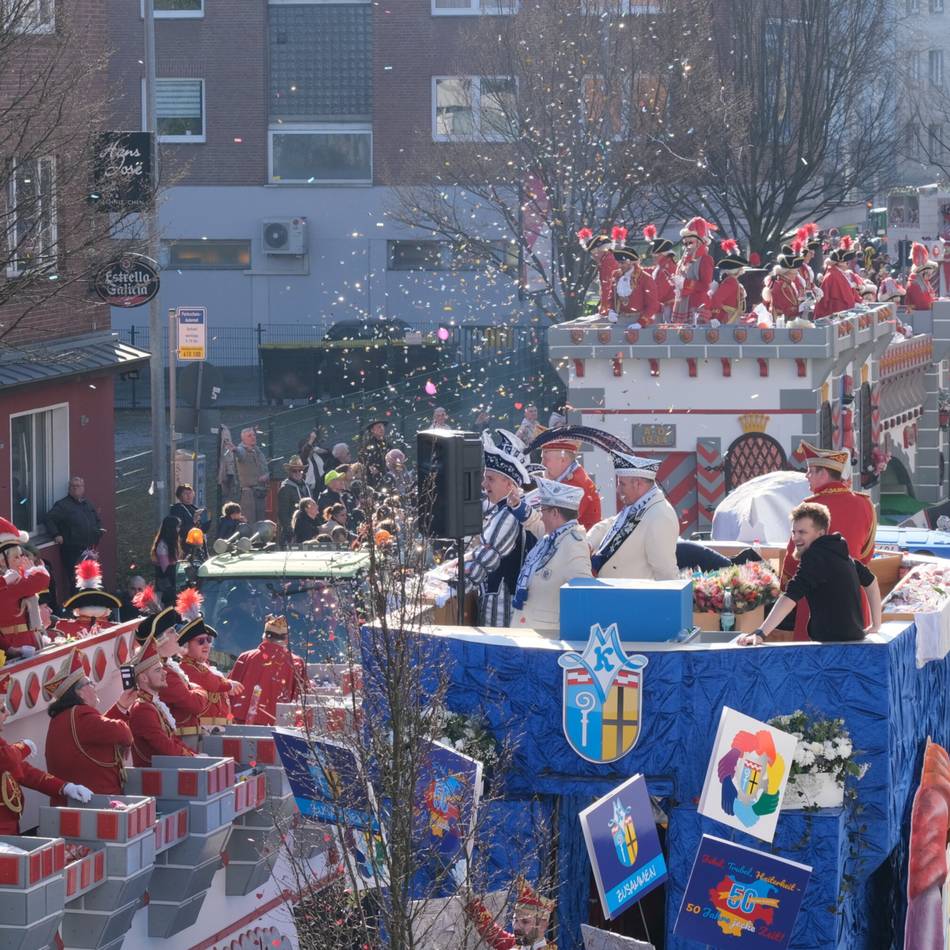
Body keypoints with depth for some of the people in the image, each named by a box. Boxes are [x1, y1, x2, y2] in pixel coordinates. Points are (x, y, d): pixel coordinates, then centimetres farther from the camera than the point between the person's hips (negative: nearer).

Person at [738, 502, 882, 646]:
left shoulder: (815, 556, -12)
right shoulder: (841, 553, 15)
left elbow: (790, 597, -21)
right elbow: (871, 581, 28)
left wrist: (760, 634, -25)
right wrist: (875, 626, 30)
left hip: (833, 642, -9)